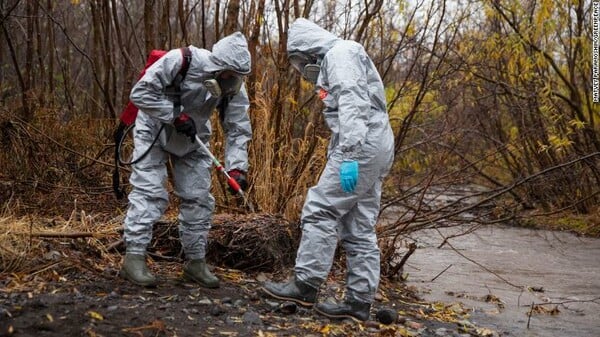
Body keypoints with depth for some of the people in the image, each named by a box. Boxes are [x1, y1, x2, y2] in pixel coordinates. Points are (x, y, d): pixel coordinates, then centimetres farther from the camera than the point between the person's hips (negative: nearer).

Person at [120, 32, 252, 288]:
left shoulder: (234, 88, -17)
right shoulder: (180, 61, -31)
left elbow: (238, 129, -14)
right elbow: (141, 92, -27)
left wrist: (237, 167, -27)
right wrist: (175, 115, -32)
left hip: (192, 141, 5)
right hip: (153, 131, -5)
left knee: (198, 198, 3)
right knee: (149, 192, -13)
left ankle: (195, 262, 13)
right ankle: (134, 258, -7)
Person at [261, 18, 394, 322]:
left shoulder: (339, 53, -5)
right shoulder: (335, 61, 27)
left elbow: (353, 106, -20)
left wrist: (349, 155, -27)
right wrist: (338, 157, 20)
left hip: (362, 146, -10)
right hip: (374, 148, 10)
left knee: (320, 211, -7)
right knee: (359, 227, 7)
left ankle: (305, 286, -3)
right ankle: (359, 300, 8)